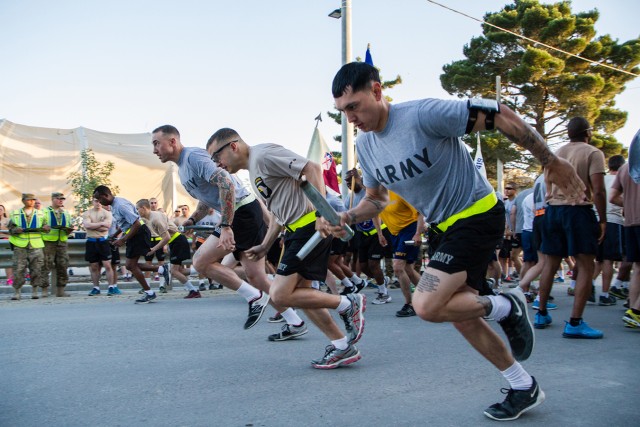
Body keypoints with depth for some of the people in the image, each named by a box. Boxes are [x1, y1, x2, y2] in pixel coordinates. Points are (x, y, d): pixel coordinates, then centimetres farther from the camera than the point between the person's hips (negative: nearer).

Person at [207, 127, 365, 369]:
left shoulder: (263, 154, -9)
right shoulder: (254, 171, 22)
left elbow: (312, 168, -18)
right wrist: (265, 246, 21)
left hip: (310, 226, -11)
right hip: (298, 231, 11)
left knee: (281, 295, -11)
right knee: (298, 293, 11)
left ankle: (348, 305, 0)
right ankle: (343, 346, 15)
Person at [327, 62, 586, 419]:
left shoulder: (423, 114, -25)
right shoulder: (365, 145, -1)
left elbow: (500, 115, -21)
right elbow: (376, 199, 13)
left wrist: (552, 162, -15)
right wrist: (346, 218, -7)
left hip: (478, 215, -8)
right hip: (442, 227, 9)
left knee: (427, 306, -22)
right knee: (461, 316, 12)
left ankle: (507, 307, 5)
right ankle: (525, 389, 31)